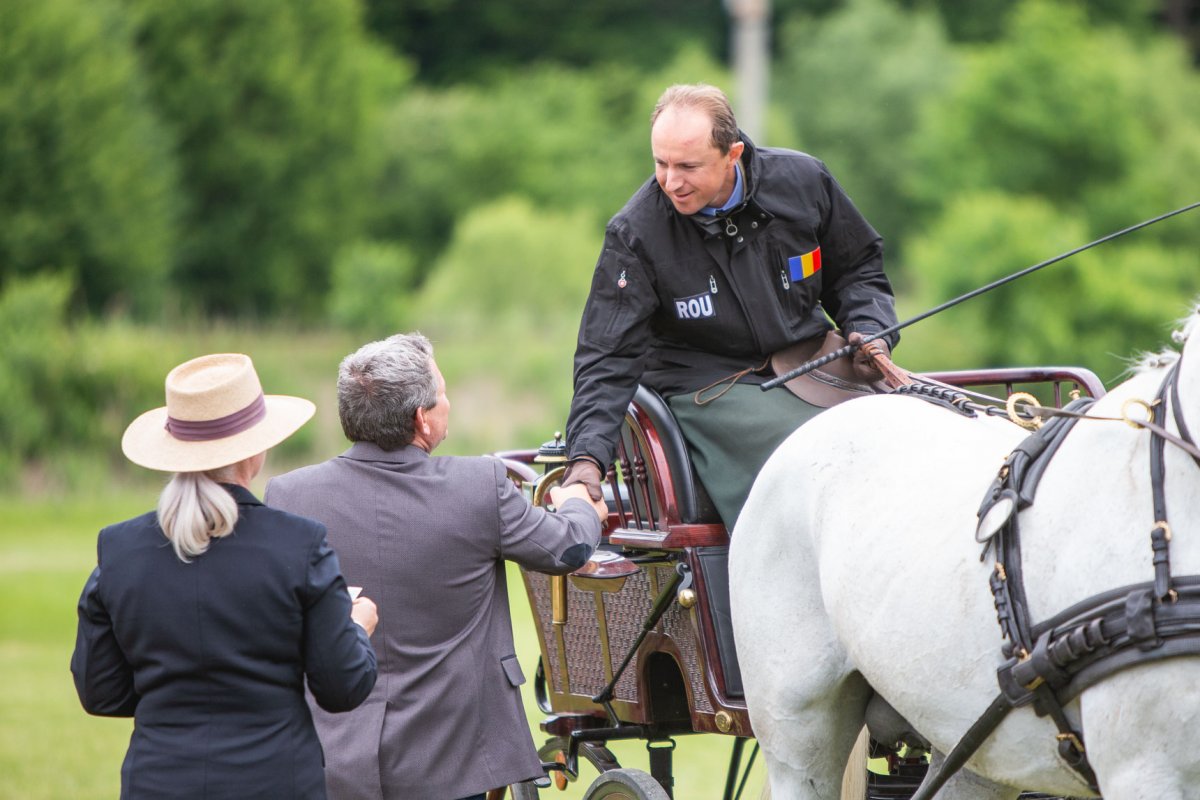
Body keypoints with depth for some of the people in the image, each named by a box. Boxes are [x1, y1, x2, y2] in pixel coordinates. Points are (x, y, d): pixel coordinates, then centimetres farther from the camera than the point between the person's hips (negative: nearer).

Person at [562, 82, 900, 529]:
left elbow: (857, 270, 18)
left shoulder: (802, 180, -1)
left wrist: (870, 333, -2)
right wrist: (586, 458, -22)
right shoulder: (634, 233, -9)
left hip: (809, 363, 4)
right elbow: (608, 358, -9)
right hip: (709, 386, -4)